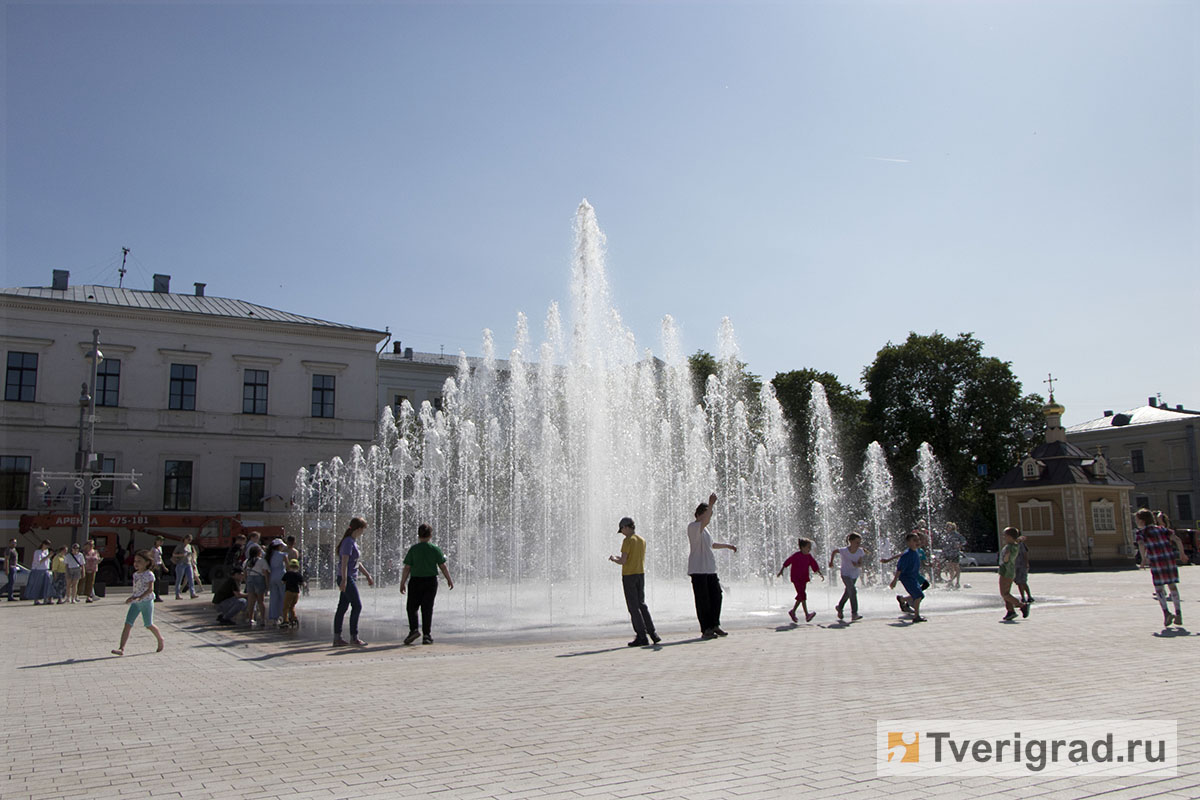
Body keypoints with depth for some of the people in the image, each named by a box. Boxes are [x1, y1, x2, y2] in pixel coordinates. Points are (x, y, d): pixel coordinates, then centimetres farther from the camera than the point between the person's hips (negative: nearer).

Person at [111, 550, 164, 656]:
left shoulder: (149, 574, -12)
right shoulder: (135, 574, 10)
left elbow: (150, 589, -21)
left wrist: (139, 597, -31)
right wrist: (133, 596, 18)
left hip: (146, 601, -6)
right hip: (135, 603, 6)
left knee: (149, 625, 4)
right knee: (128, 624, -6)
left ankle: (161, 641, 28)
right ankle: (121, 649, -10)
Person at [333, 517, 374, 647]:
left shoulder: (353, 542, 16)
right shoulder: (348, 542, -13)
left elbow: (358, 563, 24)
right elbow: (344, 562, -21)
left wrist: (368, 576, 26)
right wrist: (344, 580, -26)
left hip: (350, 579, 9)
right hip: (347, 579, -9)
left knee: (342, 607, 8)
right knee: (357, 606, -6)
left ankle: (337, 638, 11)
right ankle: (354, 637, -1)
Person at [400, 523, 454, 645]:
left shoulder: (413, 549, -5)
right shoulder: (435, 549, -3)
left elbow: (407, 568, -6)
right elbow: (443, 567, -1)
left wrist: (402, 583, 3)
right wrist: (449, 580, 11)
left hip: (416, 581, -1)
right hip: (431, 581, 1)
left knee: (412, 607, 12)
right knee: (427, 608, 7)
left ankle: (413, 629, -5)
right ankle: (426, 635, 5)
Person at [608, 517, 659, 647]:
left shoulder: (628, 541, -12)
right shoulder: (642, 541, 12)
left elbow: (623, 561, -16)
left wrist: (614, 559, 5)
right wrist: (620, 558, 23)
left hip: (629, 576, -7)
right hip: (641, 574, 7)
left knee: (633, 607, -2)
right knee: (641, 605, 14)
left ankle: (642, 636, -4)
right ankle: (652, 633, 8)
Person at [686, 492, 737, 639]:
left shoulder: (703, 529, 21)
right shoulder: (693, 526, -9)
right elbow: (704, 522, -31)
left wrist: (727, 545, 29)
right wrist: (711, 505, -39)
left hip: (710, 569, 9)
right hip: (698, 570, -9)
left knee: (716, 596, 8)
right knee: (703, 600, -4)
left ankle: (715, 625, 19)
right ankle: (705, 629, 2)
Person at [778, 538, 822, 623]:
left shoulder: (809, 556, 4)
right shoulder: (796, 555, -12)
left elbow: (815, 566, 9)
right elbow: (787, 562, -3)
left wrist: (820, 574, -1)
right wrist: (781, 571, 1)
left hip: (804, 579, 7)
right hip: (796, 578, -7)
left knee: (800, 596, 11)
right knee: (802, 594, -16)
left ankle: (793, 612, 28)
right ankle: (807, 615, -20)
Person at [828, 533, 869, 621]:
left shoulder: (860, 551, -13)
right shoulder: (844, 550, -22)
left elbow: (860, 564, -8)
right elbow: (834, 552, -4)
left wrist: (857, 565, -30)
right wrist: (831, 562, -5)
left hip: (855, 574, 5)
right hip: (846, 574, -5)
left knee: (848, 592, 21)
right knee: (853, 591, -21)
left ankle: (840, 607, 46)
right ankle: (854, 614, -18)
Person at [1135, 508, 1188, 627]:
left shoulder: (1140, 532, 5)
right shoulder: (1162, 529, 18)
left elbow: (1141, 544, -14)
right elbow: (1177, 539, 7)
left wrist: (1144, 559, -10)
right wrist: (1182, 554, 11)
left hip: (1156, 560, -4)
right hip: (1169, 558, 4)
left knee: (1159, 587, 3)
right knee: (1172, 585, 14)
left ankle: (1166, 612, -13)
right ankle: (1178, 614, 13)